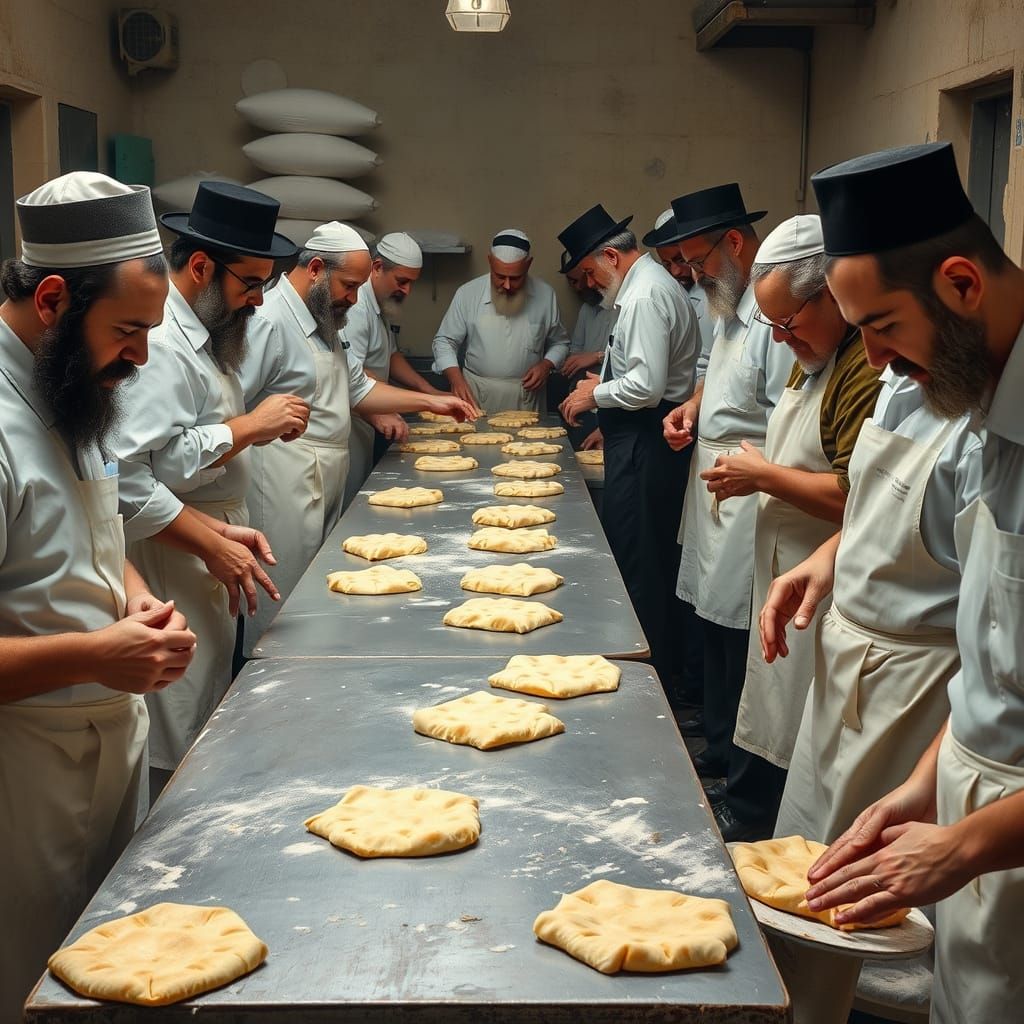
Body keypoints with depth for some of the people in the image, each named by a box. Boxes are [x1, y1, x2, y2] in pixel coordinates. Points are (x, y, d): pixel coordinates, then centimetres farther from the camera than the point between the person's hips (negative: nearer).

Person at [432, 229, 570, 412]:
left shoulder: (545, 294, 2)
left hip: (527, 399, 1)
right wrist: (456, 378, -11)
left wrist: (547, 365, -4)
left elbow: (560, 343, 15)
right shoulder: (467, 293, -2)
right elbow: (444, 342, 4)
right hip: (476, 396, -1)